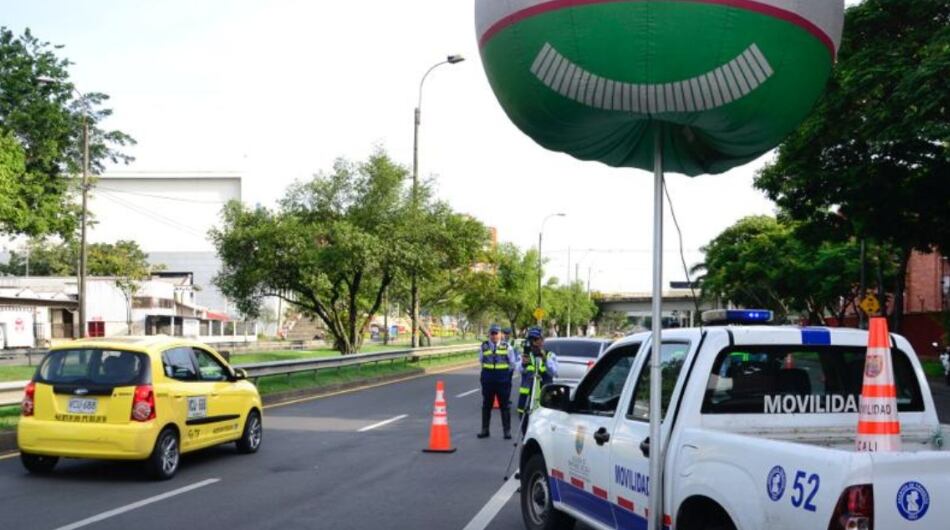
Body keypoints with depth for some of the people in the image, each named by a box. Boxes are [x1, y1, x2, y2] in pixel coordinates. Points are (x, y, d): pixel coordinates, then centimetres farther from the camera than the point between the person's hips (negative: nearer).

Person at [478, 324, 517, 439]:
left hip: (503, 379, -2)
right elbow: (481, 361, 13)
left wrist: (507, 374, 4)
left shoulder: (507, 347, -1)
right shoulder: (484, 346, 2)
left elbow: (513, 363, 6)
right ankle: (485, 430, 20)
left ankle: (507, 430, 11)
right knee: (486, 405, 10)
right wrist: (488, 372, 8)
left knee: (505, 406, 4)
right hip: (488, 380, 2)